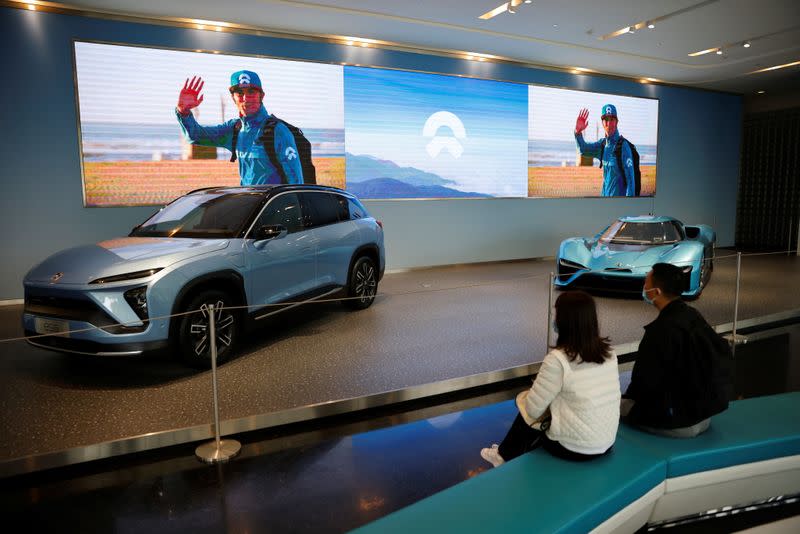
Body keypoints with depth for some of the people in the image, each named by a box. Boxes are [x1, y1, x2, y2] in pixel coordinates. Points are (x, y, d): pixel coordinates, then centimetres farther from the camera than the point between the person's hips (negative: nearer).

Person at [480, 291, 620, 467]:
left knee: (527, 413, 18)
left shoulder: (558, 359, -22)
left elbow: (534, 408, -14)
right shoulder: (608, 352, -2)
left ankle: (504, 455, 41)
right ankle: (508, 452, 39)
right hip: (607, 443, 6)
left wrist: (528, 396, 6)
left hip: (573, 447, -6)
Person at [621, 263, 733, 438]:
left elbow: (646, 381, -22)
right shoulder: (693, 315, -1)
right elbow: (724, 353, 12)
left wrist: (630, 395, 1)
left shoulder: (661, 329, -27)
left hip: (678, 423, -9)